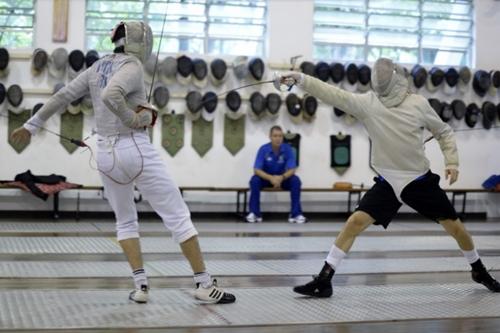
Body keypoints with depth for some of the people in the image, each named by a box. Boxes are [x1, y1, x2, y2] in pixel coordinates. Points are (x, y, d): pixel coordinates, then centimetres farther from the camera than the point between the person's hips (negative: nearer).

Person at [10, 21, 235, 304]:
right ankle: (204, 285, 0)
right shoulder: (132, 66, -9)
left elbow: (61, 97, 13)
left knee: (126, 221, 23)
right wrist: (134, 119, -15)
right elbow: (110, 95, -29)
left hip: (107, 153, 7)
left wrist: (32, 125, 20)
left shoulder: (97, 68, 12)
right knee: (179, 217, 0)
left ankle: (141, 285, 11)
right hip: (136, 150, -7)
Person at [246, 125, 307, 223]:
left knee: (296, 180, -28)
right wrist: (271, 178, -40)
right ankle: (254, 213, -23)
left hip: (283, 178, 1)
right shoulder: (263, 149, -18)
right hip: (266, 177, 0)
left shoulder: (287, 149, -16)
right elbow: (257, 170, -23)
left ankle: (296, 213, -24)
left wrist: (282, 177, -41)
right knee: (255, 180, -31)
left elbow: (292, 170, -21)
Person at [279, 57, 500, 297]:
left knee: (455, 227, 6)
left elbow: (444, 132, 4)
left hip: (420, 180, 0)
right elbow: (332, 94, -21)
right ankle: (324, 279, -10)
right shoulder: (366, 102, -9)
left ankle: (478, 270, 34)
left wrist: (452, 162, -8)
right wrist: (300, 79, -33)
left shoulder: (418, 103, -9)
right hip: (388, 182, 0)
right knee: (355, 222, -15)